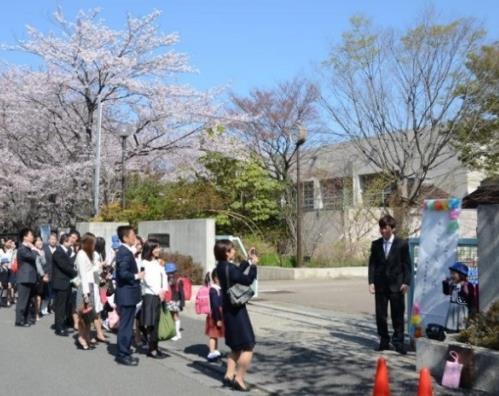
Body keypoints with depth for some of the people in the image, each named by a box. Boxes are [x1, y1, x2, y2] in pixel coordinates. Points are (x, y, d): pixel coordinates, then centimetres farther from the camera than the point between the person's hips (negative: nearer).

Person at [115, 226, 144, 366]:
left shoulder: (126, 251, 14)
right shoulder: (125, 252, -18)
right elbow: (123, 273, -27)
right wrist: (137, 276, -14)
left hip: (128, 294, 10)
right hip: (127, 294, -10)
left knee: (127, 325, 16)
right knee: (126, 325, -3)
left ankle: (125, 353, 25)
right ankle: (123, 355, 4)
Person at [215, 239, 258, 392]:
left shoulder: (222, 266, 6)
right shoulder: (228, 268, -22)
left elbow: (237, 273, 22)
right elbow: (248, 280, -20)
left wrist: (248, 260, 20)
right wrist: (253, 264, -8)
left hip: (230, 309, 10)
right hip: (236, 310, -10)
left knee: (237, 346, 20)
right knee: (248, 346, -3)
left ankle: (229, 375, 22)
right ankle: (239, 379, 1)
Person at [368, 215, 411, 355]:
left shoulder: (402, 244, -2)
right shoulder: (376, 244, 6)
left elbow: (407, 264, -1)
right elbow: (372, 264, 6)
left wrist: (406, 282, -9)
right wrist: (371, 282, -3)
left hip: (396, 285, -3)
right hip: (380, 285, 3)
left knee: (398, 315, 3)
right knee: (380, 315, 6)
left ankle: (398, 342, 13)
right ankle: (384, 341, 18)